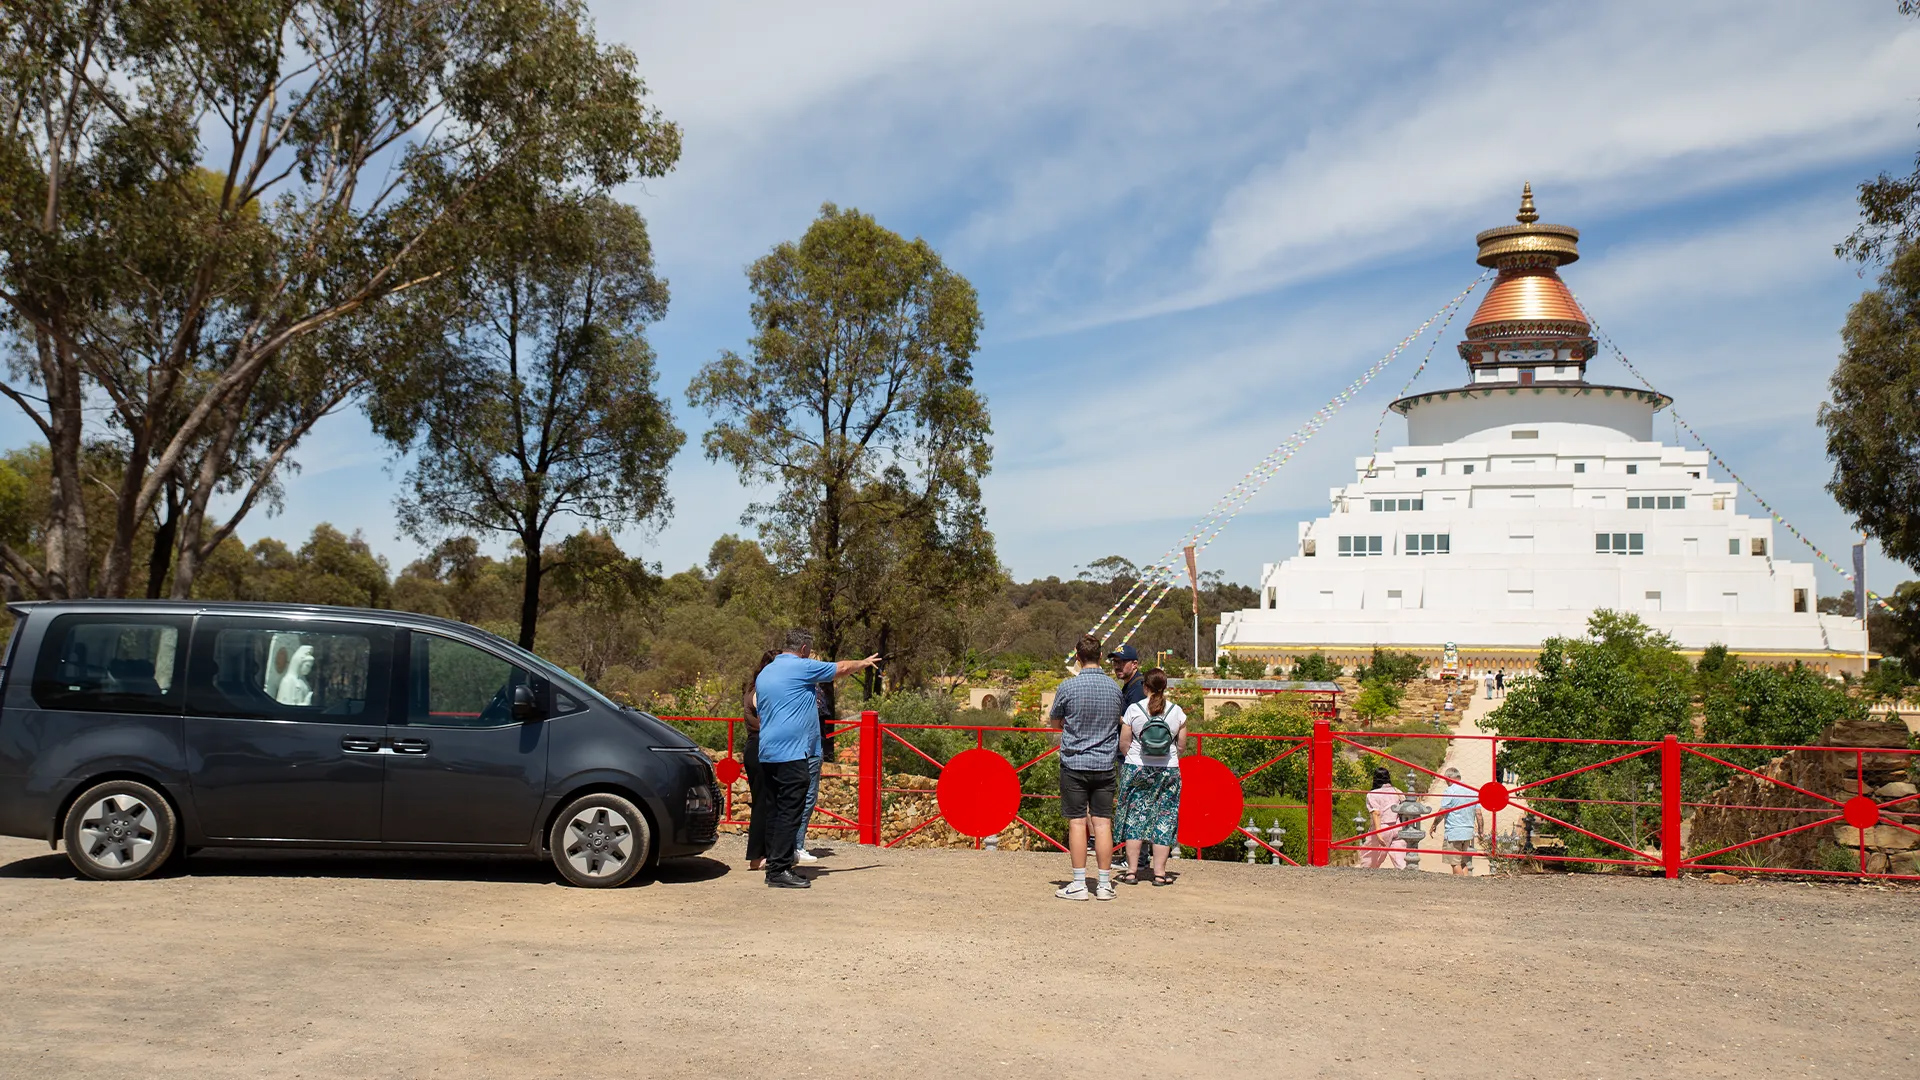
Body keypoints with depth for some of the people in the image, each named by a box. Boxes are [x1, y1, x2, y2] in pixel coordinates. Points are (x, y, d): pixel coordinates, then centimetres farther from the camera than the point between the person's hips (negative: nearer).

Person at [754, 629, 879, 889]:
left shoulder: (764, 673, 17)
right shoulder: (801, 667, -6)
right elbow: (842, 668, 7)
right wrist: (865, 663, 26)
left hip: (767, 753, 9)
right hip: (791, 752, -9)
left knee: (775, 811, 11)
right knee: (789, 812, -8)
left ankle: (774, 866, 14)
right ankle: (780, 870, -9)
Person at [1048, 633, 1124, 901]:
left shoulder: (1068, 687, -10)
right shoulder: (1114, 687, 2)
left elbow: (1055, 722, 4)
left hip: (1074, 763, -3)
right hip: (1105, 763, 3)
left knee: (1077, 822, 1)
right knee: (1103, 823, 5)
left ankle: (1079, 884, 3)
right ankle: (1104, 884, 8)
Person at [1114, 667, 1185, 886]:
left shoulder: (1133, 709, -6)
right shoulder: (1177, 712, 0)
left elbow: (1123, 746, -3)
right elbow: (1180, 747, 5)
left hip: (1136, 769, -1)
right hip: (1168, 770, 1)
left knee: (1134, 817, 6)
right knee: (1163, 819, 6)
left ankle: (1132, 871, 5)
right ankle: (1159, 872, 5)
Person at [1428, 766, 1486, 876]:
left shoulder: (1450, 791, -10)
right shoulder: (1473, 792, 8)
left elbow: (1442, 812, -10)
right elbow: (1478, 814, 8)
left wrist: (1434, 825, 4)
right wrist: (1481, 831, 16)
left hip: (1454, 832, -6)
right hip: (1469, 832, 6)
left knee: (1456, 863, -1)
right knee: (1466, 863, 11)